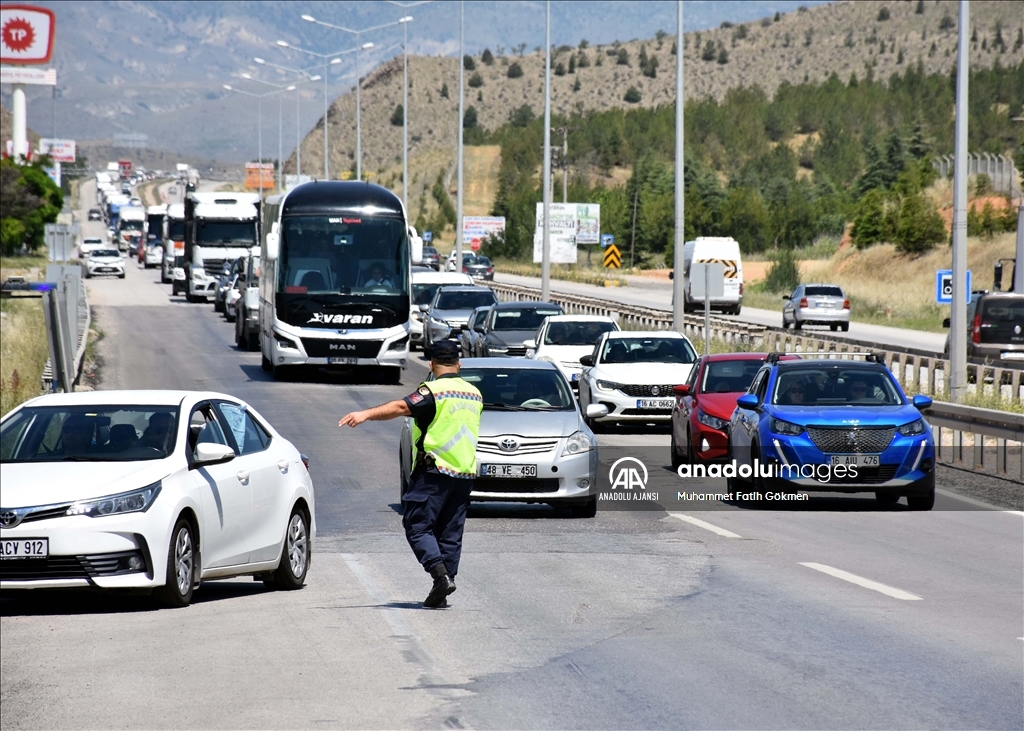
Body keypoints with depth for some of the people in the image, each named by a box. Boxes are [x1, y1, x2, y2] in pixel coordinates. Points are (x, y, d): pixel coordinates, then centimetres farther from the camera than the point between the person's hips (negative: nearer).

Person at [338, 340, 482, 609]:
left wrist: (366, 414, -33)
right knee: (450, 533, 9)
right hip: (465, 475, 7)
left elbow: (401, 407, -24)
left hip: (435, 471, -7)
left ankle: (441, 574, -21)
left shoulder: (434, 390, -9)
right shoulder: (474, 394, 14)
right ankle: (440, 595, 6)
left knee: (417, 526, -2)